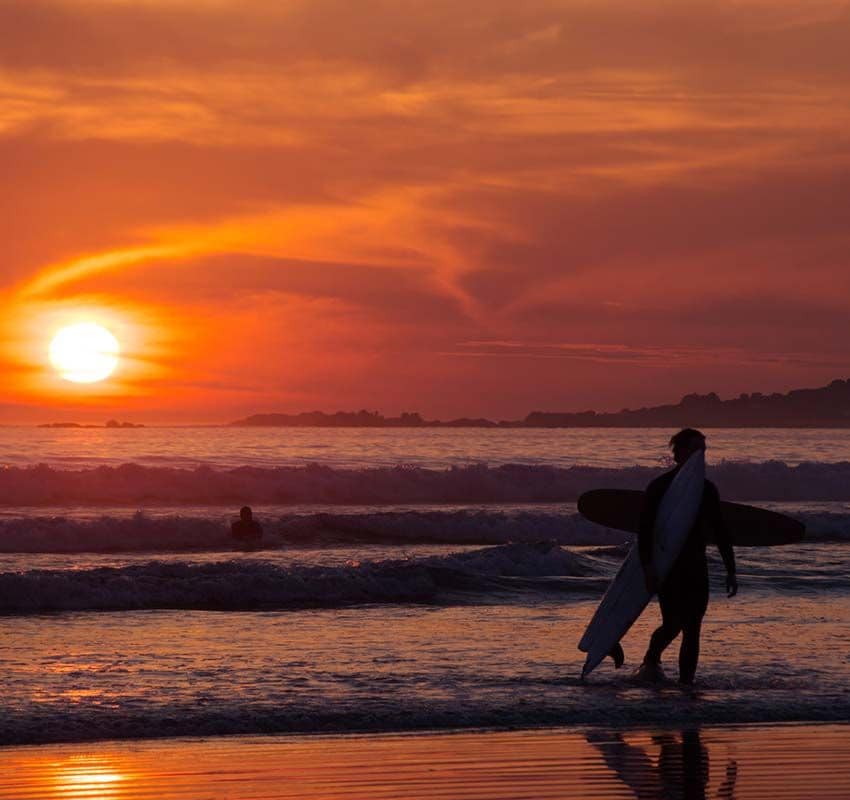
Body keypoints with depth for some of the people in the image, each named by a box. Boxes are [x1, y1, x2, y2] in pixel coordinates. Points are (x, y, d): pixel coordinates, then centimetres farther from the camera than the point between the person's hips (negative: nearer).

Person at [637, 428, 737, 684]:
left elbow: (720, 531, 14)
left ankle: (686, 683, 3)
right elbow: (645, 529, -12)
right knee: (673, 624, -11)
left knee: (692, 630, -1)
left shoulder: (706, 489, 10)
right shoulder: (660, 487, -5)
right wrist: (648, 566, -24)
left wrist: (730, 571, 9)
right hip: (667, 566, -5)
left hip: (696, 568, 5)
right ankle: (651, 660, 16)